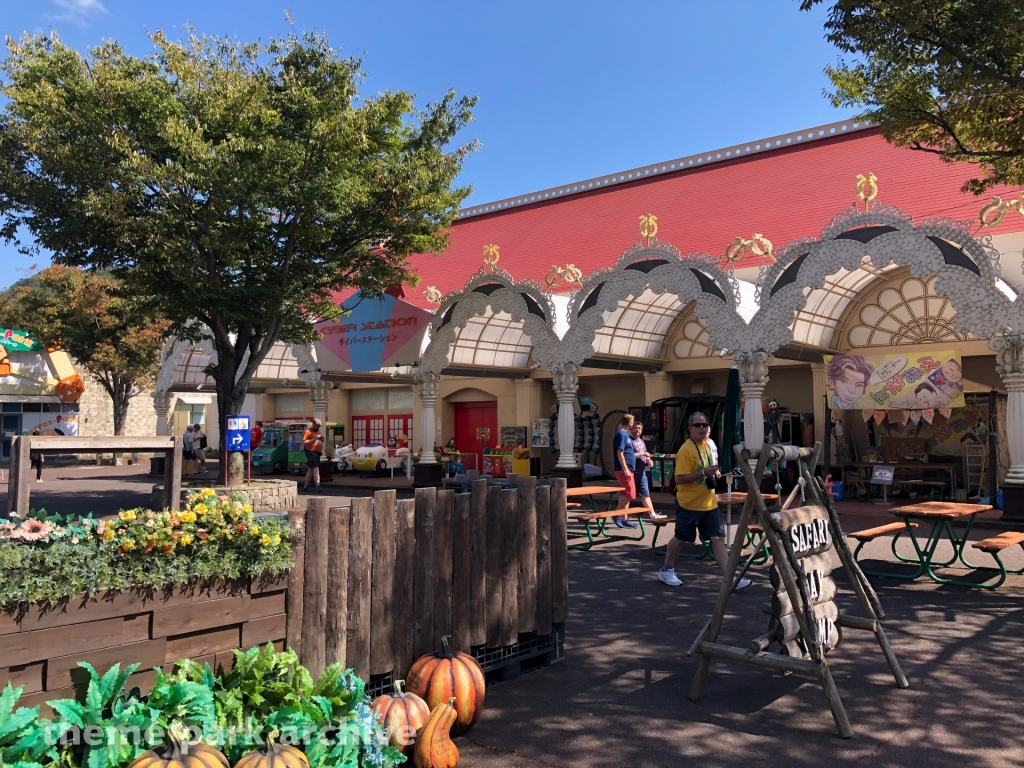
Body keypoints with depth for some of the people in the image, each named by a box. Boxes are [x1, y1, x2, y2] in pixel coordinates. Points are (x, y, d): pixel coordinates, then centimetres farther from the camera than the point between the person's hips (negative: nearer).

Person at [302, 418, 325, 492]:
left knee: (310, 470, 13)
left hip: (317, 452, 8)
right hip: (311, 452, -8)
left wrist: (321, 440, 7)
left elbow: (321, 442, 31)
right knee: (316, 469, -15)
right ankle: (317, 485, -19)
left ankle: (305, 486, 20)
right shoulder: (308, 432, -7)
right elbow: (304, 442, -15)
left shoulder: (319, 432, 19)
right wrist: (314, 439, -20)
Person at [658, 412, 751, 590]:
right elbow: (679, 479, -23)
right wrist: (704, 473, -29)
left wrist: (715, 473, 4)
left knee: (718, 539, 1)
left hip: (709, 504, 7)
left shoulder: (708, 445, 8)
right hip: (689, 504, -7)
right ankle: (666, 570, 28)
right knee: (680, 539, 9)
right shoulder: (686, 450, -18)